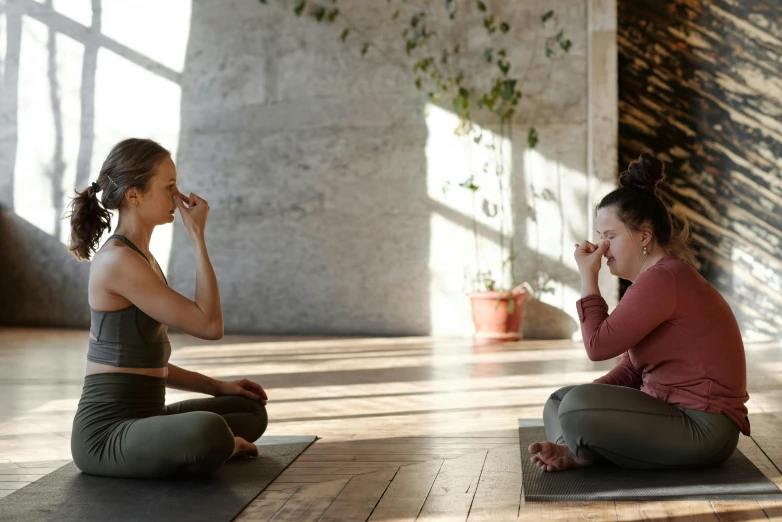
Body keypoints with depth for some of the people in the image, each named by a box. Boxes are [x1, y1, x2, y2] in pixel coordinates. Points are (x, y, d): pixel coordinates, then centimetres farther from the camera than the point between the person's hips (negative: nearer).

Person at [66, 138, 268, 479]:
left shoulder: (140, 258, 12)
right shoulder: (118, 260, -18)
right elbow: (209, 325, -19)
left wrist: (219, 387, 14)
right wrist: (197, 235, -14)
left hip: (140, 419, 10)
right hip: (106, 434, -10)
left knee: (251, 411, 22)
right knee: (209, 433, -37)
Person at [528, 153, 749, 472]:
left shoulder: (662, 279, -19)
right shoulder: (654, 278, 14)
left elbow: (599, 346, -21)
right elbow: (630, 370, 14)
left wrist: (588, 277, -11)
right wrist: (580, 403, -1)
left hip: (702, 429, -11)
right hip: (671, 407, 11)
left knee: (575, 409, -28)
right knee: (558, 402, 12)